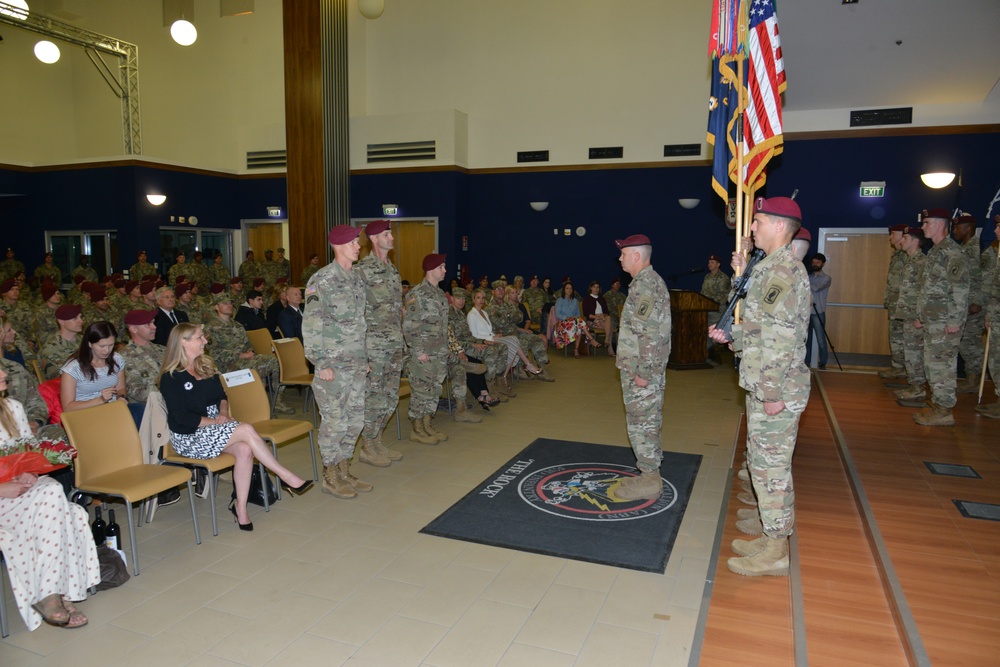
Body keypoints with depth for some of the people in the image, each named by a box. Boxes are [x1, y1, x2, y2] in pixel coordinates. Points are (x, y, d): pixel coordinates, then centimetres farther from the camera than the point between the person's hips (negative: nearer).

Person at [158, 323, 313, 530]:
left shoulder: (206, 365, 12)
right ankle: (287, 477, -19)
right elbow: (182, 417, -14)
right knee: (246, 430, -27)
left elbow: (222, 395, 16)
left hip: (214, 427, 7)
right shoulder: (170, 378, -9)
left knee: (245, 449, -26)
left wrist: (223, 413, -5)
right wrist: (215, 422, -15)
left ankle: (240, 507, -19)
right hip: (189, 438, -6)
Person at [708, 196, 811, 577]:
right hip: (766, 388, 11)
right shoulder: (775, 267, 15)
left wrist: (772, 393, -24)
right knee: (767, 463, 18)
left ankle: (775, 553, 12)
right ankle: (774, 535, 31)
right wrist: (732, 337, 11)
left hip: (775, 391, -11)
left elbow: (781, 337, -24)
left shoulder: (782, 270, -18)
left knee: (769, 466, -1)